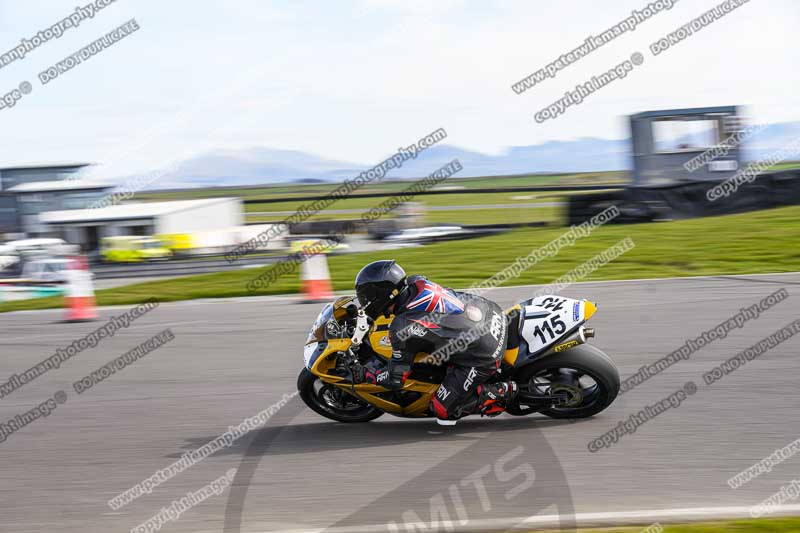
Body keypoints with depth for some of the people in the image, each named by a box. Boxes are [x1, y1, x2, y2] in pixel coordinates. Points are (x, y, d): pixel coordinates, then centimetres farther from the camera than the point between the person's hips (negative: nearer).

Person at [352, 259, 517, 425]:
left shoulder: (401, 330, -18)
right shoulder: (416, 282, -1)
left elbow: (396, 380, -8)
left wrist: (365, 375, 8)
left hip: (483, 357, -7)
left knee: (443, 411, 5)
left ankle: (503, 393, -3)